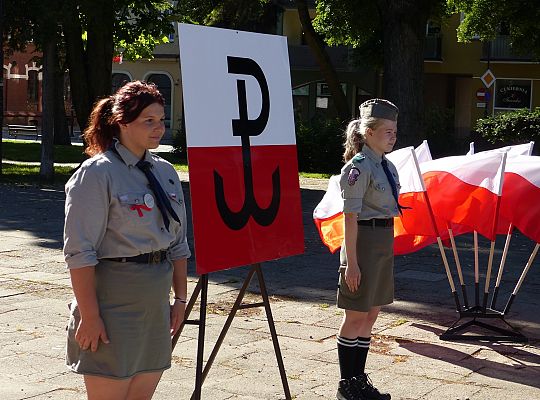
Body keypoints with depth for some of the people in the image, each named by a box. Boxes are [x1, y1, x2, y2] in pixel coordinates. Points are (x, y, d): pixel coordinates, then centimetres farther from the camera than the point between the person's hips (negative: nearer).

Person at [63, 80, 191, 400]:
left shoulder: (166, 172, 11)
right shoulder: (98, 173, -11)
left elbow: (178, 243, 17)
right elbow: (80, 253, -15)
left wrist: (180, 298, 14)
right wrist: (89, 315, -18)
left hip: (155, 302, 7)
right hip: (113, 299, -7)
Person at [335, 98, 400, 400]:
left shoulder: (388, 167, 11)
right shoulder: (359, 167, -14)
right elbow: (351, 217, -16)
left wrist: (389, 250, 18)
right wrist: (351, 261, -18)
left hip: (385, 242, 8)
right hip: (364, 241, -8)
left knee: (371, 314, 14)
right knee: (356, 316, 1)